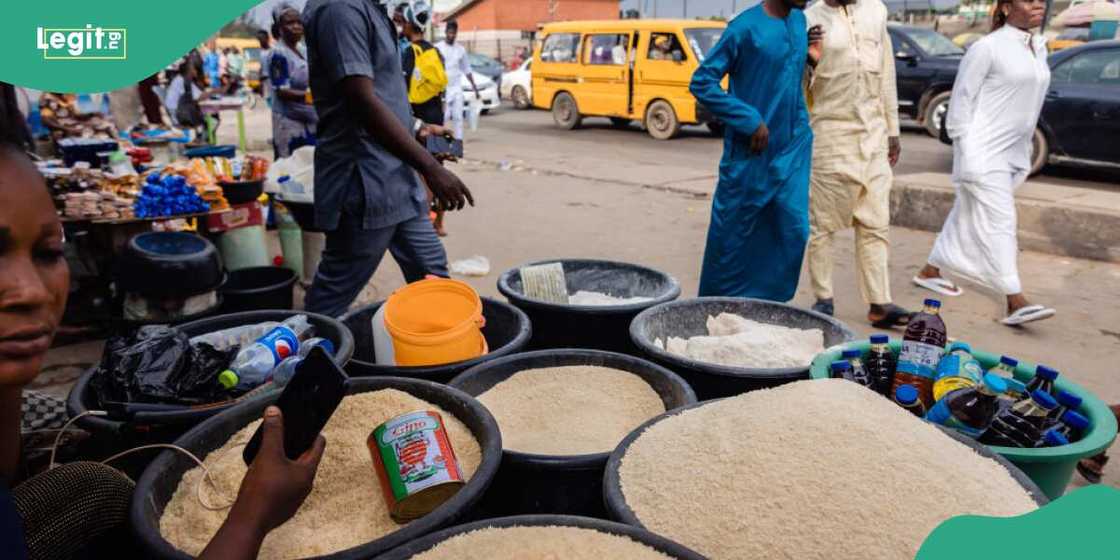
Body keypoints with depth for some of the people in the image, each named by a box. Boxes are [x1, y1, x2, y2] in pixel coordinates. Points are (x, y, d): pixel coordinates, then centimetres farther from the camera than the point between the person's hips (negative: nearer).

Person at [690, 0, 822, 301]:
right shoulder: (746, 27, -13)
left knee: (793, 231, 2)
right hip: (750, 153, -6)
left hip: (793, 149, 6)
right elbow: (701, 81, -13)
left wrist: (809, 56, 1)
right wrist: (749, 120, -16)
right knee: (734, 234, 4)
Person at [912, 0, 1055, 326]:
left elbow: (1032, 100, 20)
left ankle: (930, 272, 29)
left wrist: (1026, 153, 18)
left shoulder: (1039, 48, 13)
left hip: (1013, 153, 8)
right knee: (999, 222, -11)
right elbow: (962, 97, -9)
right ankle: (1016, 302, -13)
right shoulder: (988, 48, -10)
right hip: (983, 153, -8)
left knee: (967, 217, 15)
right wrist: (964, 149, -12)